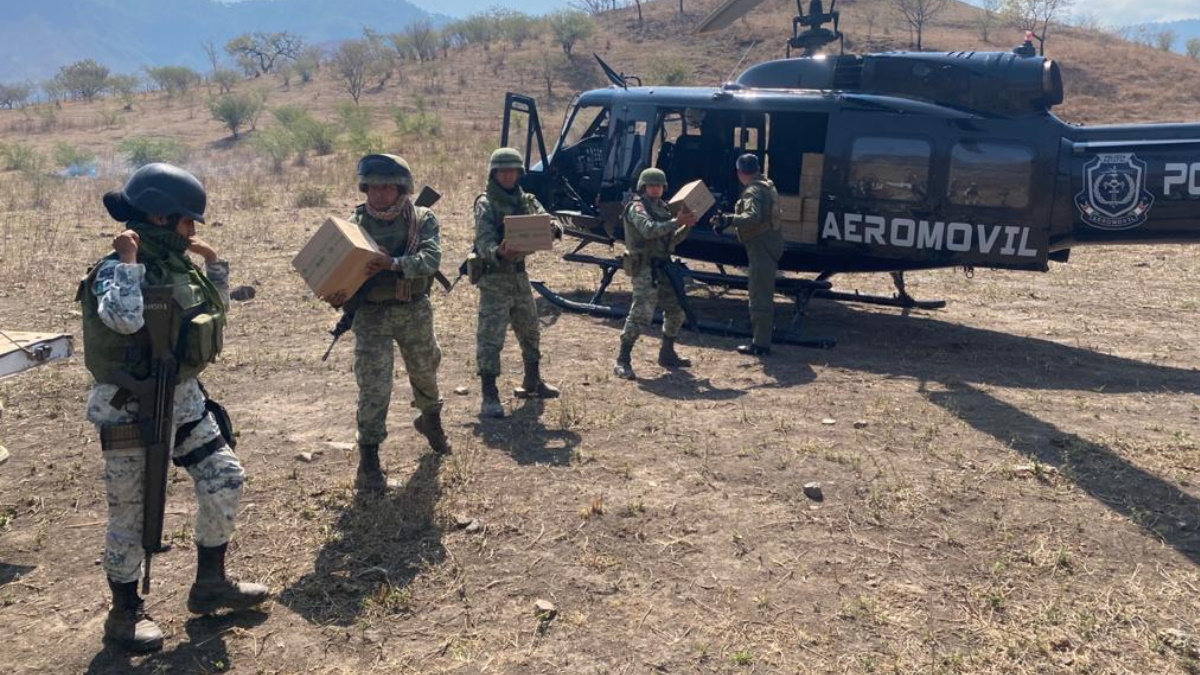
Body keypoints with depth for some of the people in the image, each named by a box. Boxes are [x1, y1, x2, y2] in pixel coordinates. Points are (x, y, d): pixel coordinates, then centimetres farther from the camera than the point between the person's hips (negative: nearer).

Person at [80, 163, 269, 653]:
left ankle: (210, 584, 25)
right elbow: (125, 320, -38)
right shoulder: (117, 269, -18)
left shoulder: (177, 265, 6)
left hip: (186, 401, 8)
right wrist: (127, 259, -29)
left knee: (226, 479, 8)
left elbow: (216, 309, 21)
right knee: (131, 513, 4)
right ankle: (125, 614, 22)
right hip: (132, 410, -8)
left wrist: (215, 263, 11)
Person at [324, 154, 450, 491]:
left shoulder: (423, 219, -7)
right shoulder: (355, 224, -5)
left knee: (424, 371, 22)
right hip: (372, 314, -1)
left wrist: (393, 264, -40)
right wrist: (337, 296, -28)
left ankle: (431, 420, 50)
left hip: (415, 311, 2)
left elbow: (431, 258, -23)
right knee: (373, 387, -7)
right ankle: (368, 457, 3)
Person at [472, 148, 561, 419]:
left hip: (519, 274, 7)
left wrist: (554, 229, -26)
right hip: (494, 277, -7)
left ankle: (532, 382, 36)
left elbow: (545, 223, -1)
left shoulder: (527, 201, 9)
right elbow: (484, 242, -20)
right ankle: (489, 396, -5)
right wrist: (498, 253, -43)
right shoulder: (486, 204, -9)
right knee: (490, 336, -9)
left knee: (530, 332, 19)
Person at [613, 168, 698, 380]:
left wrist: (686, 226, 4)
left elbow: (671, 240, 19)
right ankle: (622, 361, -12)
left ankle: (667, 354, 28)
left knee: (676, 310, 14)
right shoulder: (637, 207, -6)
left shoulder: (661, 208, 19)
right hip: (645, 268, -9)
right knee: (641, 314, -16)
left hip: (663, 267, 9)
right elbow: (649, 230, -26)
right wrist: (676, 222, -25)